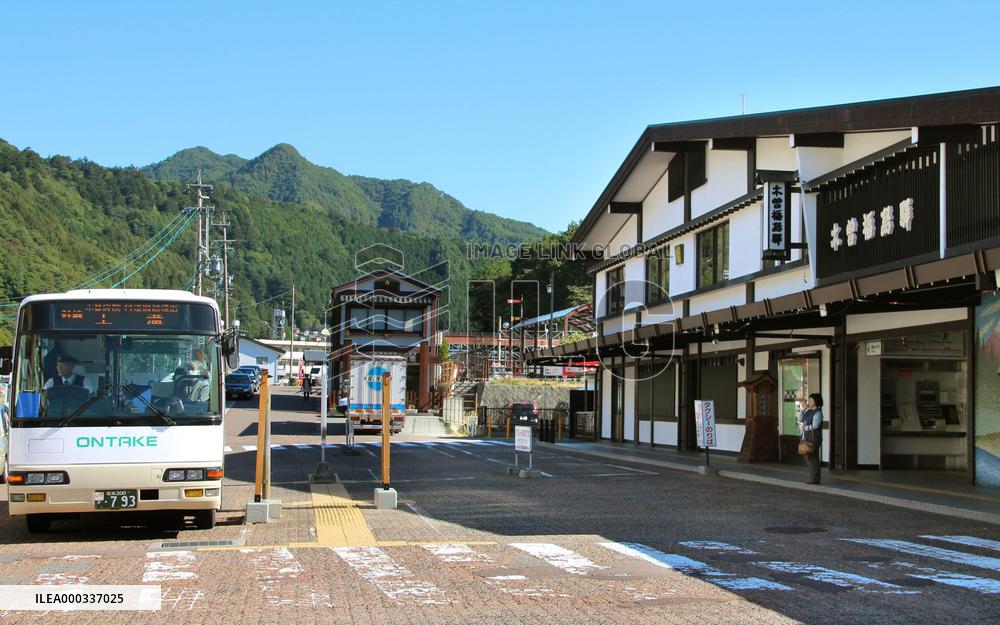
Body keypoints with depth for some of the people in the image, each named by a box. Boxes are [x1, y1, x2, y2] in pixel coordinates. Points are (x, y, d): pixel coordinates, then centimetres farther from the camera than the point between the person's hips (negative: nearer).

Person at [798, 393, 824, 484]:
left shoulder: (818, 413, -13)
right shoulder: (809, 411, 13)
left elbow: (815, 426, -22)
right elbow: (800, 420, 12)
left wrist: (804, 428, -11)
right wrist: (804, 409, 1)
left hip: (814, 438, -9)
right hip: (807, 437, 9)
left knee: (813, 458, -5)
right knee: (808, 457, 11)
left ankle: (815, 479, 0)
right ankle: (813, 477, 17)